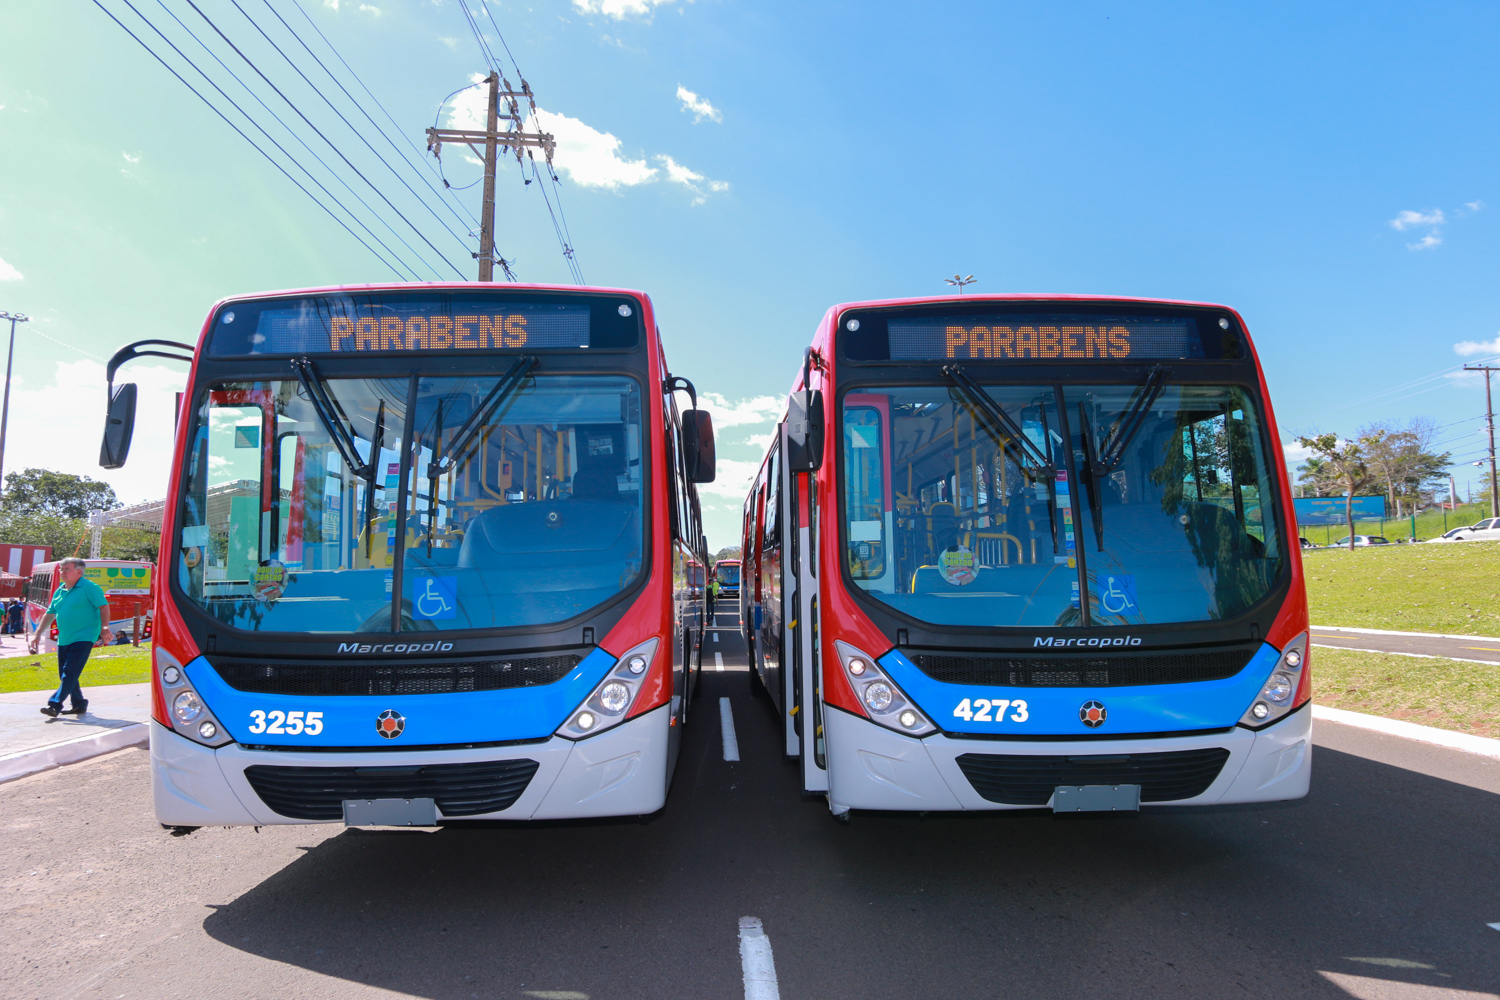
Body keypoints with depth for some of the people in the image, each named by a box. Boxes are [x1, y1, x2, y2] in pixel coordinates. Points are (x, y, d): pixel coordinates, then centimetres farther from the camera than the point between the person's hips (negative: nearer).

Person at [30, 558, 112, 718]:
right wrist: (37, 634, 16)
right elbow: (49, 614, 21)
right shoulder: (60, 591, 15)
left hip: (83, 637, -8)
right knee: (65, 674, 11)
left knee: (70, 673, -14)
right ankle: (79, 705, 22)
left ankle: (55, 704, -16)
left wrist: (104, 628, -23)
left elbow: (103, 606, -13)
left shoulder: (89, 587, -7)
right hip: (64, 639, 8)